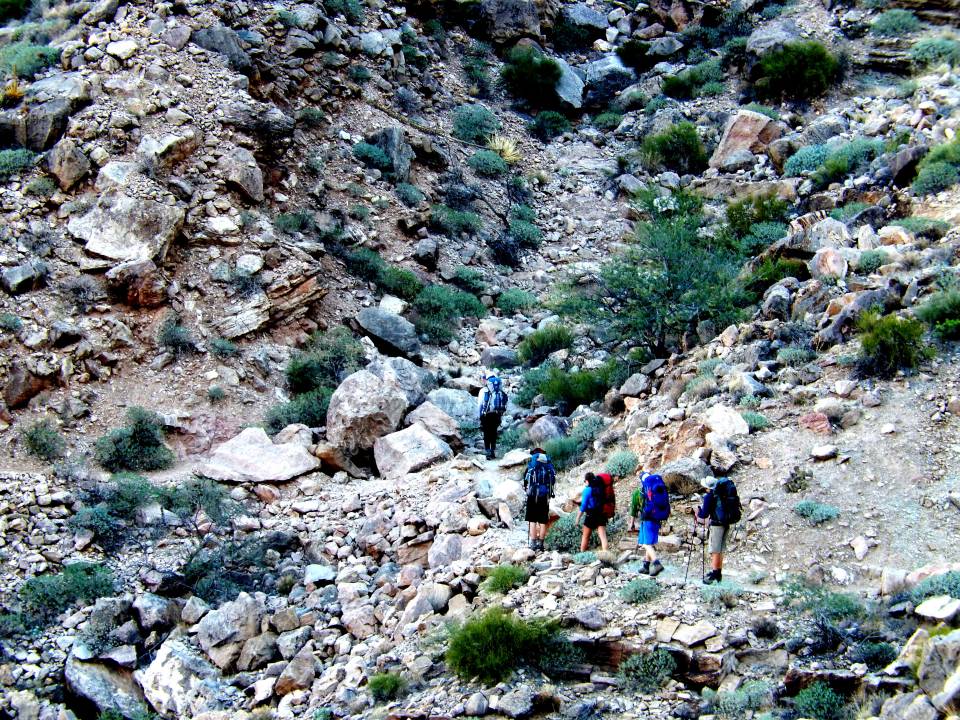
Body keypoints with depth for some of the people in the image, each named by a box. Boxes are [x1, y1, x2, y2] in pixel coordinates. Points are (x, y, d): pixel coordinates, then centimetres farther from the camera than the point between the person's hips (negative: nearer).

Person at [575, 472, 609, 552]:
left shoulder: (587, 490, -9)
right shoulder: (600, 489, 5)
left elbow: (583, 506, -11)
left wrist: (577, 519, -5)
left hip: (591, 515, -4)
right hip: (601, 515, 4)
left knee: (585, 537, 12)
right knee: (603, 536, -3)